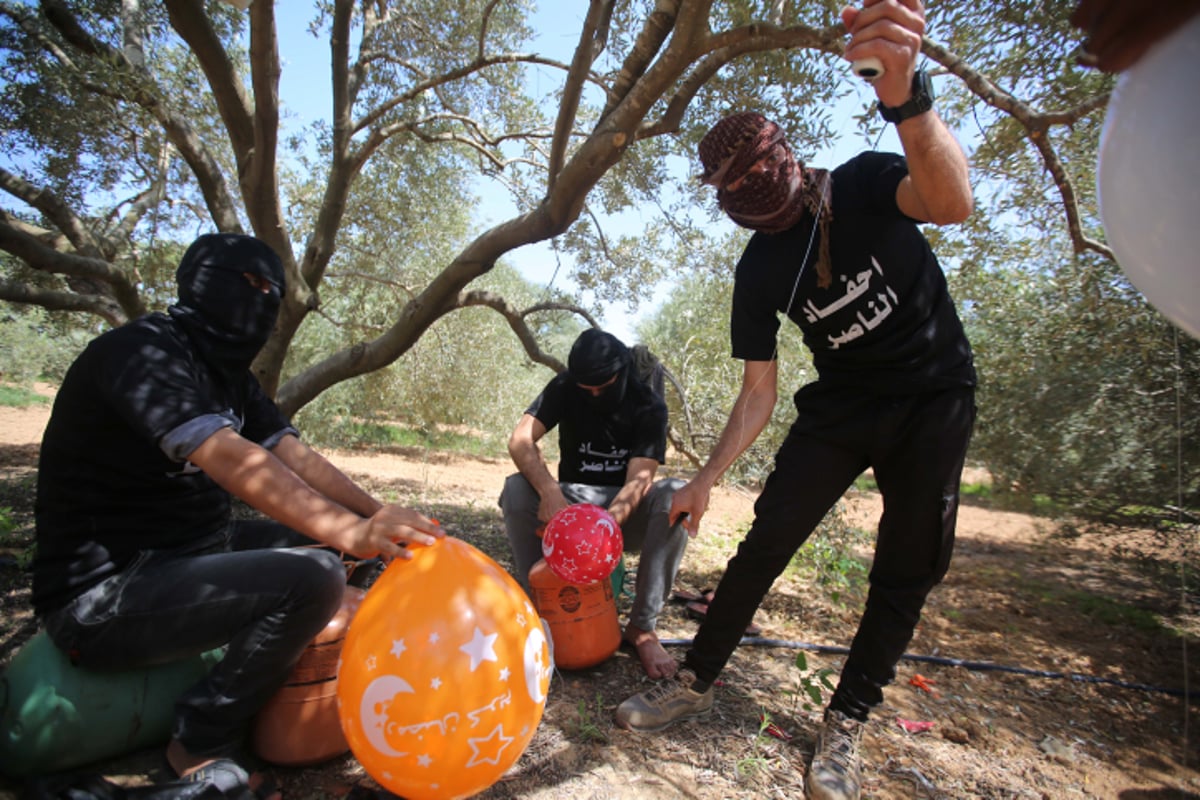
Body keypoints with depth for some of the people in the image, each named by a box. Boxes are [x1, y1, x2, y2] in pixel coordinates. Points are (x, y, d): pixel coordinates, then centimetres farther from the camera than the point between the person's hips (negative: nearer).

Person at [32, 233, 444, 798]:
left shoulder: (228, 375, 10)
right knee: (312, 577, -26)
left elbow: (296, 457, -1)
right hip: (102, 596, -9)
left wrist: (379, 517, -14)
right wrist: (350, 531, -44)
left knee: (320, 535, 9)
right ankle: (201, 744, -4)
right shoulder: (142, 350, -18)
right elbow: (230, 459, -34)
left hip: (190, 554, 9)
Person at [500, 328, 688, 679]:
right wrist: (550, 491, -40)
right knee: (517, 488, -28)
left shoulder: (649, 406, -13)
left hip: (627, 509, -1)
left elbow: (639, 479, -23)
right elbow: (520, 440, -21)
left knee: (676, 496, -32)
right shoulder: (564, 388, -8)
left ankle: (642, 626, -21)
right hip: (571, 502, 1)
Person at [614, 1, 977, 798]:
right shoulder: (759, 271, -9)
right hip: (841, 404, 1)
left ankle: (846, 724, 14)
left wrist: (905, 94, -55)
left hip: (934, 397, -1)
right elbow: (759, 389, -8)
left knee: (908, 567, -3)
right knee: (768, 538, -7)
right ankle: (698, 680, 8)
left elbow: (953, 203, -37)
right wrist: (707, 478, -15)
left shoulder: (866, 184, -13)